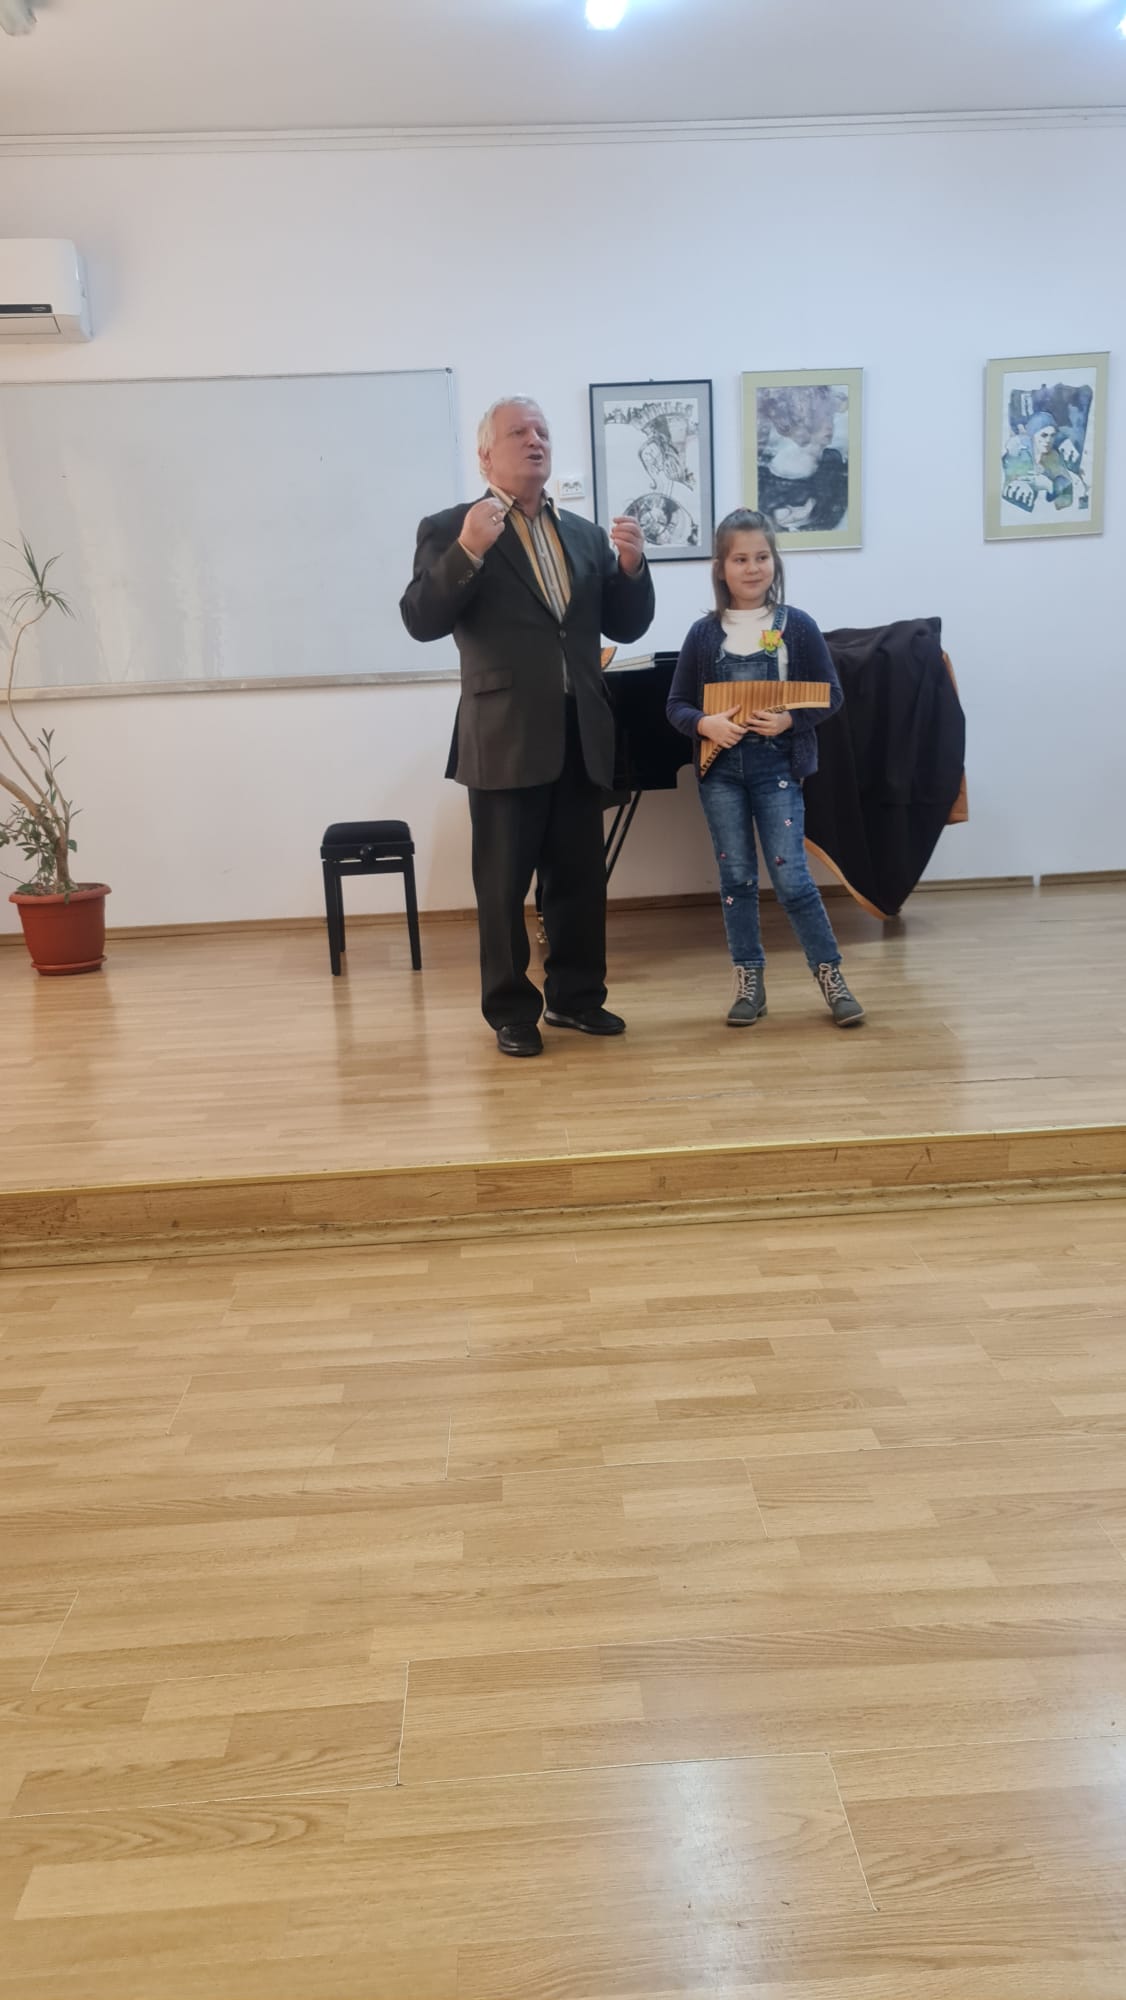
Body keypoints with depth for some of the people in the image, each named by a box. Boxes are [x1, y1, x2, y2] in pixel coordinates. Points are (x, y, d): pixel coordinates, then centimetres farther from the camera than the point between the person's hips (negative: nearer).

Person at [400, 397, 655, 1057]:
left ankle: (576, 994, 25)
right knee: (504, 884, 3)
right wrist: (466, 552, -24)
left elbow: (627, 627, 12)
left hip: (581, 734, 5)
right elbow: (421, 621, -12)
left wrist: (631, 566, -6)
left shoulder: (586, 533, 14)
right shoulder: (450, 529, -1)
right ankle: (512, 1010, 15)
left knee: (581, 876, 11)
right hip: (506, 736, -4)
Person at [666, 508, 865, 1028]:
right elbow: (676, 705, 6)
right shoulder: (704, 633, 3)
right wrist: (704, 724, -15)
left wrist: (790, 719, -15)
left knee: (790, 875, -4)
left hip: (776, 765, -2)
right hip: (720, 768, 2)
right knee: (736, 877, 6)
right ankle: (749, 984, 16)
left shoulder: (797, 626, -1)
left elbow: (831, 695, 1)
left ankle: (831, 977, 8)